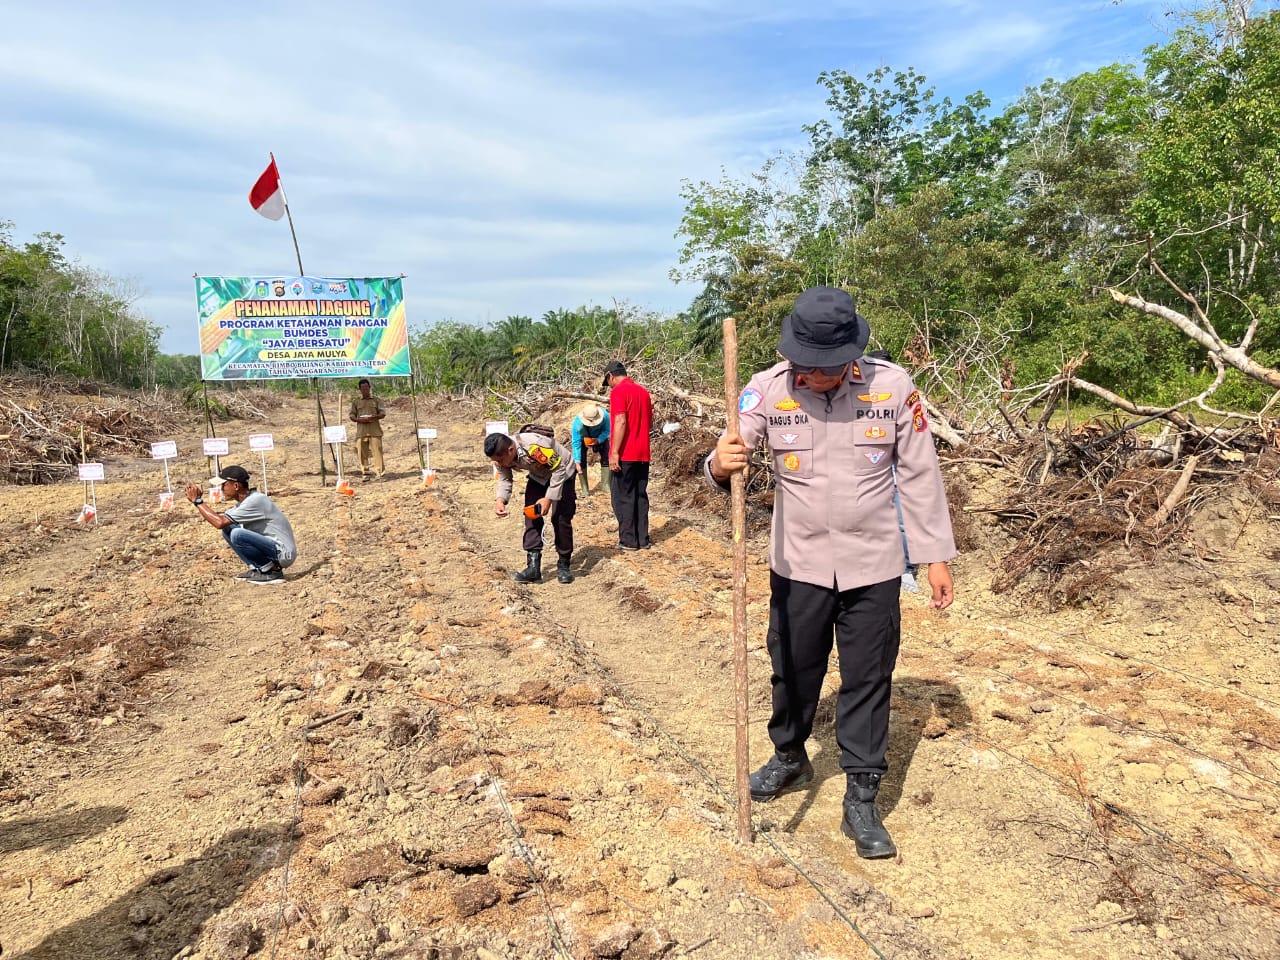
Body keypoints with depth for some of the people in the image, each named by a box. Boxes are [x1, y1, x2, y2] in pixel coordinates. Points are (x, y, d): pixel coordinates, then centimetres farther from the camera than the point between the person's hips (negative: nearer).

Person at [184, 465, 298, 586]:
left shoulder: (255, 501, -21)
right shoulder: (245, 499, 9)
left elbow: (220, 522, -24)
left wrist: (197, 501, -15)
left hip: (283, 554, -10)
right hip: (270, 546, 10)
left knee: (237, 534, -26)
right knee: (228, 528, 10)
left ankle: (273, 571, -10)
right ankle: (256, 568, 10)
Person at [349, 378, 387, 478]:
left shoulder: (376, 400, 10)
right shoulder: (356, 401, 13)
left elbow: (383, 413, 5)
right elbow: (352, 415, 12)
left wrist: (373, 417, -14)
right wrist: (359, 420, -9)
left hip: (375, 431, -1)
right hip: (361, 431, 1)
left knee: (377, 450, -6)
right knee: (362, 452, 0)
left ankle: (379, 472, -4)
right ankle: (364, 473, 6)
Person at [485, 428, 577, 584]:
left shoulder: (535, 446, -41)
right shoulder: (501, 455, -20)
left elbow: (558, 469, -30)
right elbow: (504, 479, -8)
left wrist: (549, 498, -31)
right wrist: (500, 500, -28)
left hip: (562, 471, -6)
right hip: (538, 476, 6)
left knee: (561, 519, -9)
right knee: (531, 517, -7)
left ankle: (564, 565, 5)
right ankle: (534, 567, -7)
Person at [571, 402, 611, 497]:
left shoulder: (605, 415, -38)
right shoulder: (577, 423, -40)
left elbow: (606, 431, -20)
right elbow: (576, 443, -35)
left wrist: (598, 440, -40)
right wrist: (577, 462, -38)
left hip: (600, 437, 2)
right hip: (583, 438, -2)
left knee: (606, 457, -7)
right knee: (582, 461, -13)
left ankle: (605, 484, 4)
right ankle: (585, 489, -6)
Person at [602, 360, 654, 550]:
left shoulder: (618, 391, -10)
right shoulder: (643, 391, 13)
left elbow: (621, 422, -19)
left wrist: (614, 452, -19)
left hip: (625, 455, -7)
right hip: (643, 454, 7)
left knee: (623, 497, 1)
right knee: (641, 496, 11)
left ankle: (628, 540, 3)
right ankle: (643, 539, 13)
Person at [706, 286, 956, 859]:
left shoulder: (893, 386, -11)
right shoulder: (769, 388, -11)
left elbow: (920, 475, -2)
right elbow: (727, 458, -16)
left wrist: (936, 556, 1)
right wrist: (721, 464, -41)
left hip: (873, 566, -1)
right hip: (797, 564, 1)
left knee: (867, 682, 7)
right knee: (792, 668, 17)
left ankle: (861, 802, 23)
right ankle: (789, 758, 43)